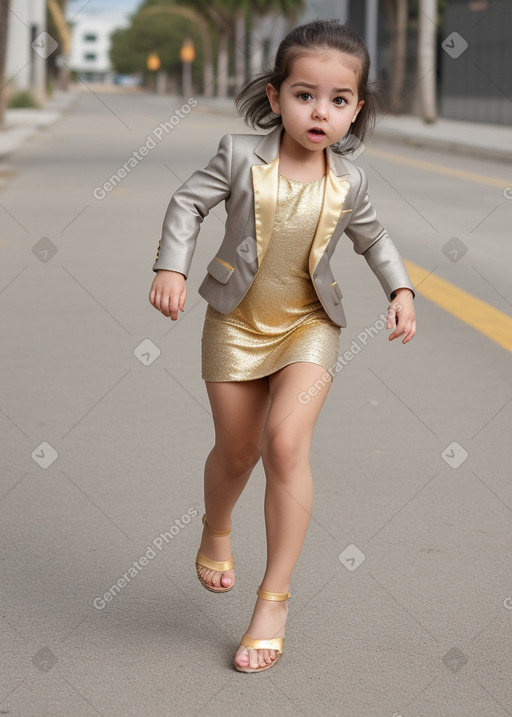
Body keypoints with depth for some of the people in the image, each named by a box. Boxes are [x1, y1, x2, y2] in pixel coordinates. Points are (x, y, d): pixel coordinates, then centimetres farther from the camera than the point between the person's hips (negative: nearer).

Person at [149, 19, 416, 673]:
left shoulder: (348, 182, -8)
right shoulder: (240, 156, -15)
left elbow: (372, 237, 11)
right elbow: (188, 202, -2)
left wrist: (401, 289, -1)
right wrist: (170, 267, -14)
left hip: (309, 326, 0)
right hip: (237, 321, 0)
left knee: (286, 444, -18)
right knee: (236, 451, 11)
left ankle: (274, 597, -6)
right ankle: (215, 532, 48)